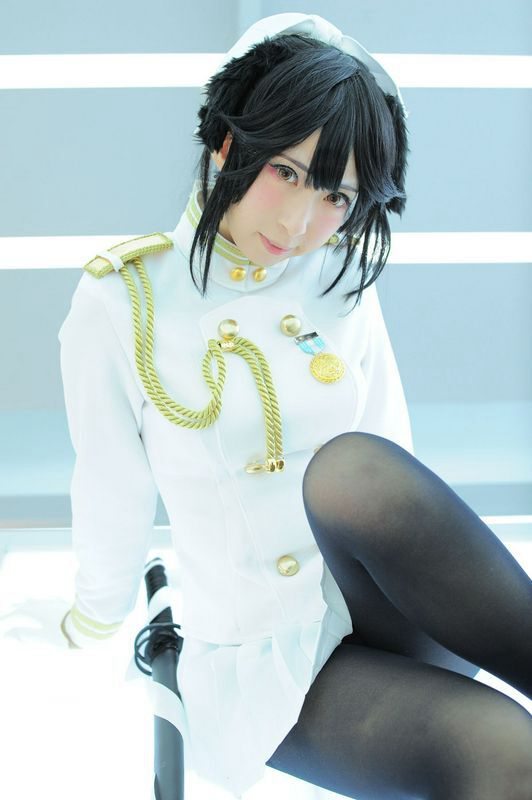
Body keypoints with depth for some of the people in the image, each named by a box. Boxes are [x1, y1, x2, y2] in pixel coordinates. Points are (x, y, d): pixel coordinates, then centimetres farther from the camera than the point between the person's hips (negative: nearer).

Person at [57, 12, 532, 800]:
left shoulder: (342, 287, 3)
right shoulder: (121, 302, -6)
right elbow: (112, 500, 4)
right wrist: (94, 623, 14)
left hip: (389, 612, 3)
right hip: (261, 661, -3)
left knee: (352, 468, -34)